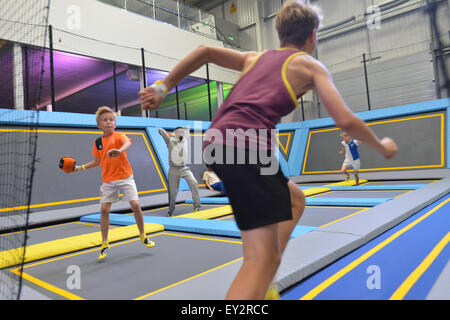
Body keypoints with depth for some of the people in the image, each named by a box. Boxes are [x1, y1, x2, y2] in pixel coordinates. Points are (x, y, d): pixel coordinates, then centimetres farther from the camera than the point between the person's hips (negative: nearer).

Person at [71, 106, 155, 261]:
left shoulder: (118, 135, -8)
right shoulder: (98, 142, 7)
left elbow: (128, 142, -33)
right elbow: (97, 161, 19)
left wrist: (120, 150, -54)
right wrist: (81, 167, 11)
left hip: (125, 177, -4)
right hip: (108, 181, 4)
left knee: (135, 205, -10)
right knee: (104, 209, -2)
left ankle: (143, 236, 13)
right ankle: (104, 244, 13)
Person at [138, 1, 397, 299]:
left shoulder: (256, 57, 29)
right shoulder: (311, 65, 14)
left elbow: (204, 51, 19)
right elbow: (345, 120, 4)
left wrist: (163, 87, 18)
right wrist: (381, 146, 21)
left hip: (216, 141, 8)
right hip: (247, 144, -8)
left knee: (295, 199, 25)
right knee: (262, 259, -7)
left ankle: (263, 285, 24)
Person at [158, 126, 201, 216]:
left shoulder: (184, 139, 10)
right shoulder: (170, 141, -3)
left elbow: (187, 128, 25)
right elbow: (160, 130, -7)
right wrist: (171, 134, 5)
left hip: (184, 168, 3)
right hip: (174, 169, -3)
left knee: (193, 183, -21)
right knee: (173, 191, 4)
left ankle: (197, 205, -16)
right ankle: (171, 210, 25)